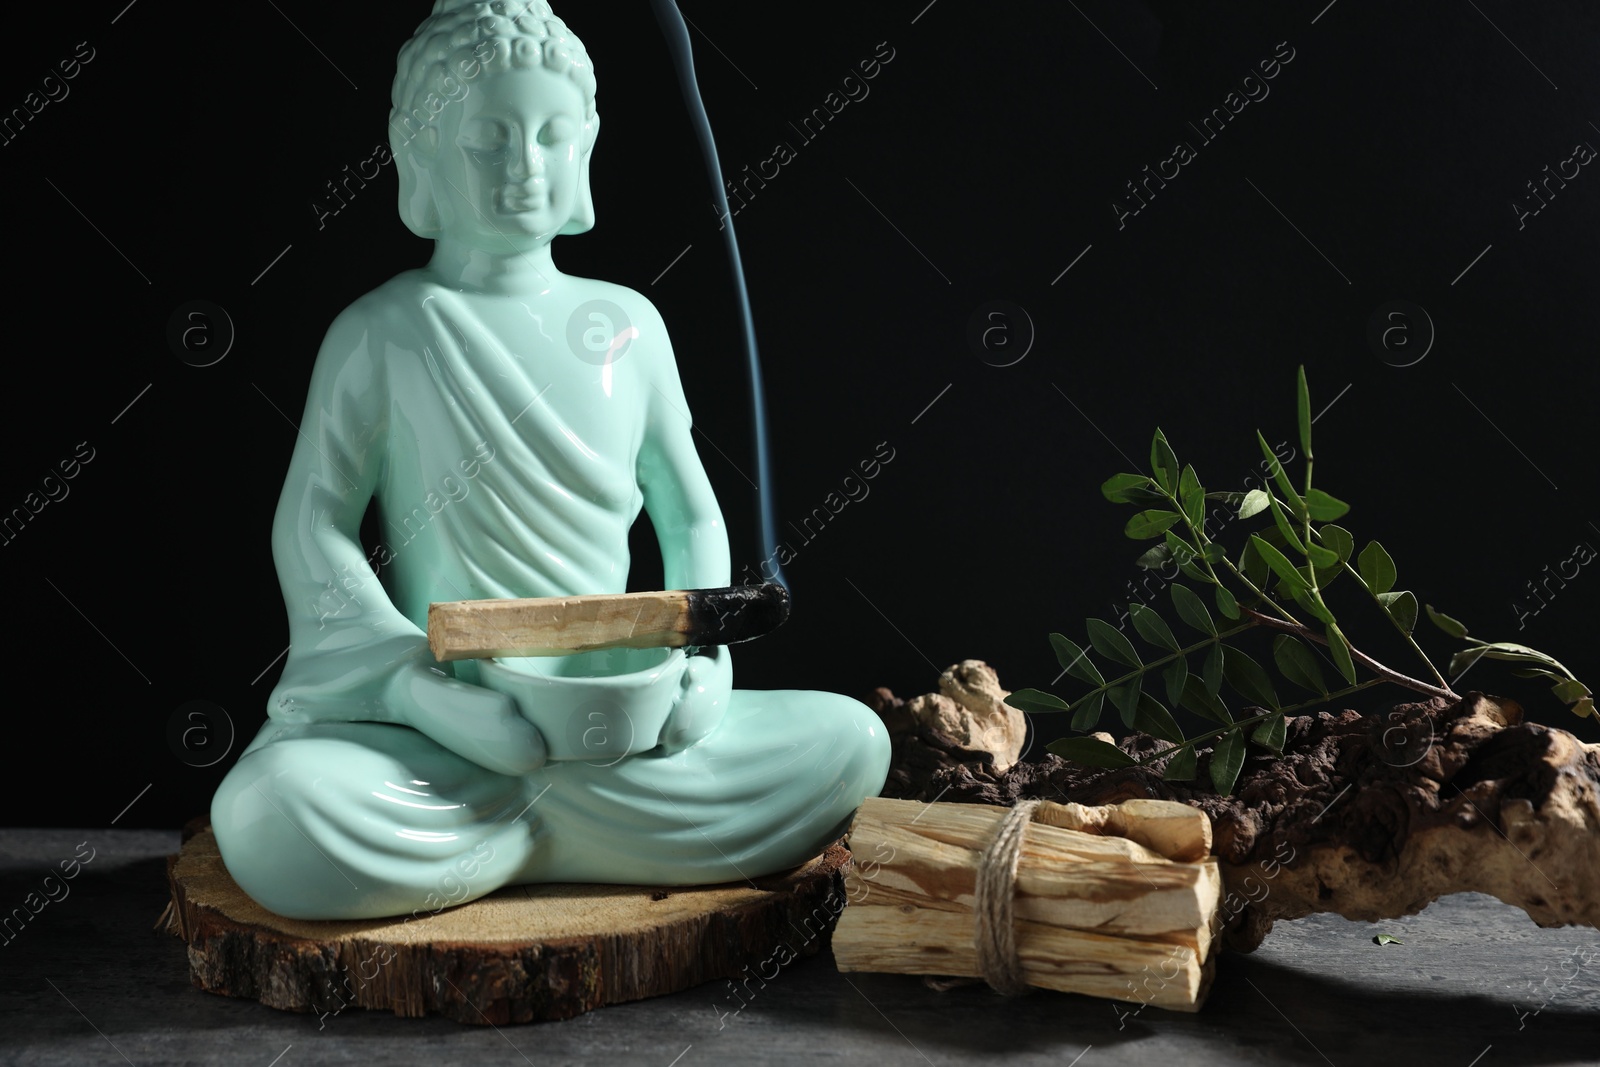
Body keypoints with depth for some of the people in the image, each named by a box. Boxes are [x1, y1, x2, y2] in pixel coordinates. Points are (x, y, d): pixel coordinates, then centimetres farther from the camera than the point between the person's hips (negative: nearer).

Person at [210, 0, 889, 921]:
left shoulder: (628, 325, 9)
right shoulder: (382, 333, -1)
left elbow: (692, 516, 14)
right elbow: (312, 527, -4)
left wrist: (707, 656, -5)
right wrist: (425, 693, -18)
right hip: (436, 728, -4)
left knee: (852, 742, -15)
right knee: (271, 813, -34)